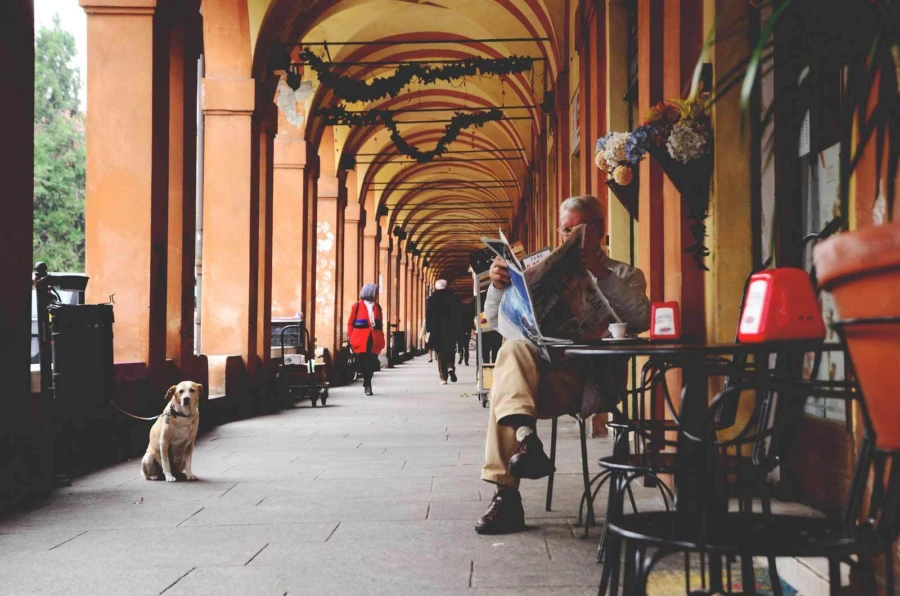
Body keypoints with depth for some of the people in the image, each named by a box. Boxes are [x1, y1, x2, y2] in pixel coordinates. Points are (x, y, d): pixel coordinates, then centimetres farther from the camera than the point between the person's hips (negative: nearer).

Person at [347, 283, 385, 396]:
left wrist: (381, 339, 10)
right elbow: (350, 324, 0)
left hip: (374, 341, 3)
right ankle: (367, 385, 12)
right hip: (361, 341, -3)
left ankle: (367, 384, 18)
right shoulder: (357, 306, -1)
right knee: (364, 363, 0)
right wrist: (351, 340, -5)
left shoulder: (377, 307, 12)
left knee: (372, 363, 1)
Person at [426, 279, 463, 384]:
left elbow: (428, 317, -4)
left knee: (440, 353, 4)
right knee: (450, 351, 14)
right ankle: (450, 367, -13)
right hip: (451, 330, 1)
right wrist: (458, 330, 8)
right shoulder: (454, 298, 2)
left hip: (437, 331, -1)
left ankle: (443, 377, -3)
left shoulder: (431, 299, -1)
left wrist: (429, 329, 2)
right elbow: (460, 315, 3)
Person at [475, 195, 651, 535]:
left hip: (595, 378, -3)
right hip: (542, 364, 3)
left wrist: (602, 276, -12)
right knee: (513, 349, -34)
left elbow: (641, 320, -3)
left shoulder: (624, 276, 20)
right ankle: (525, 437, -52)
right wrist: (497, 287, -1)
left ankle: (507, 497, -39)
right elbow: (496, 322, 20)